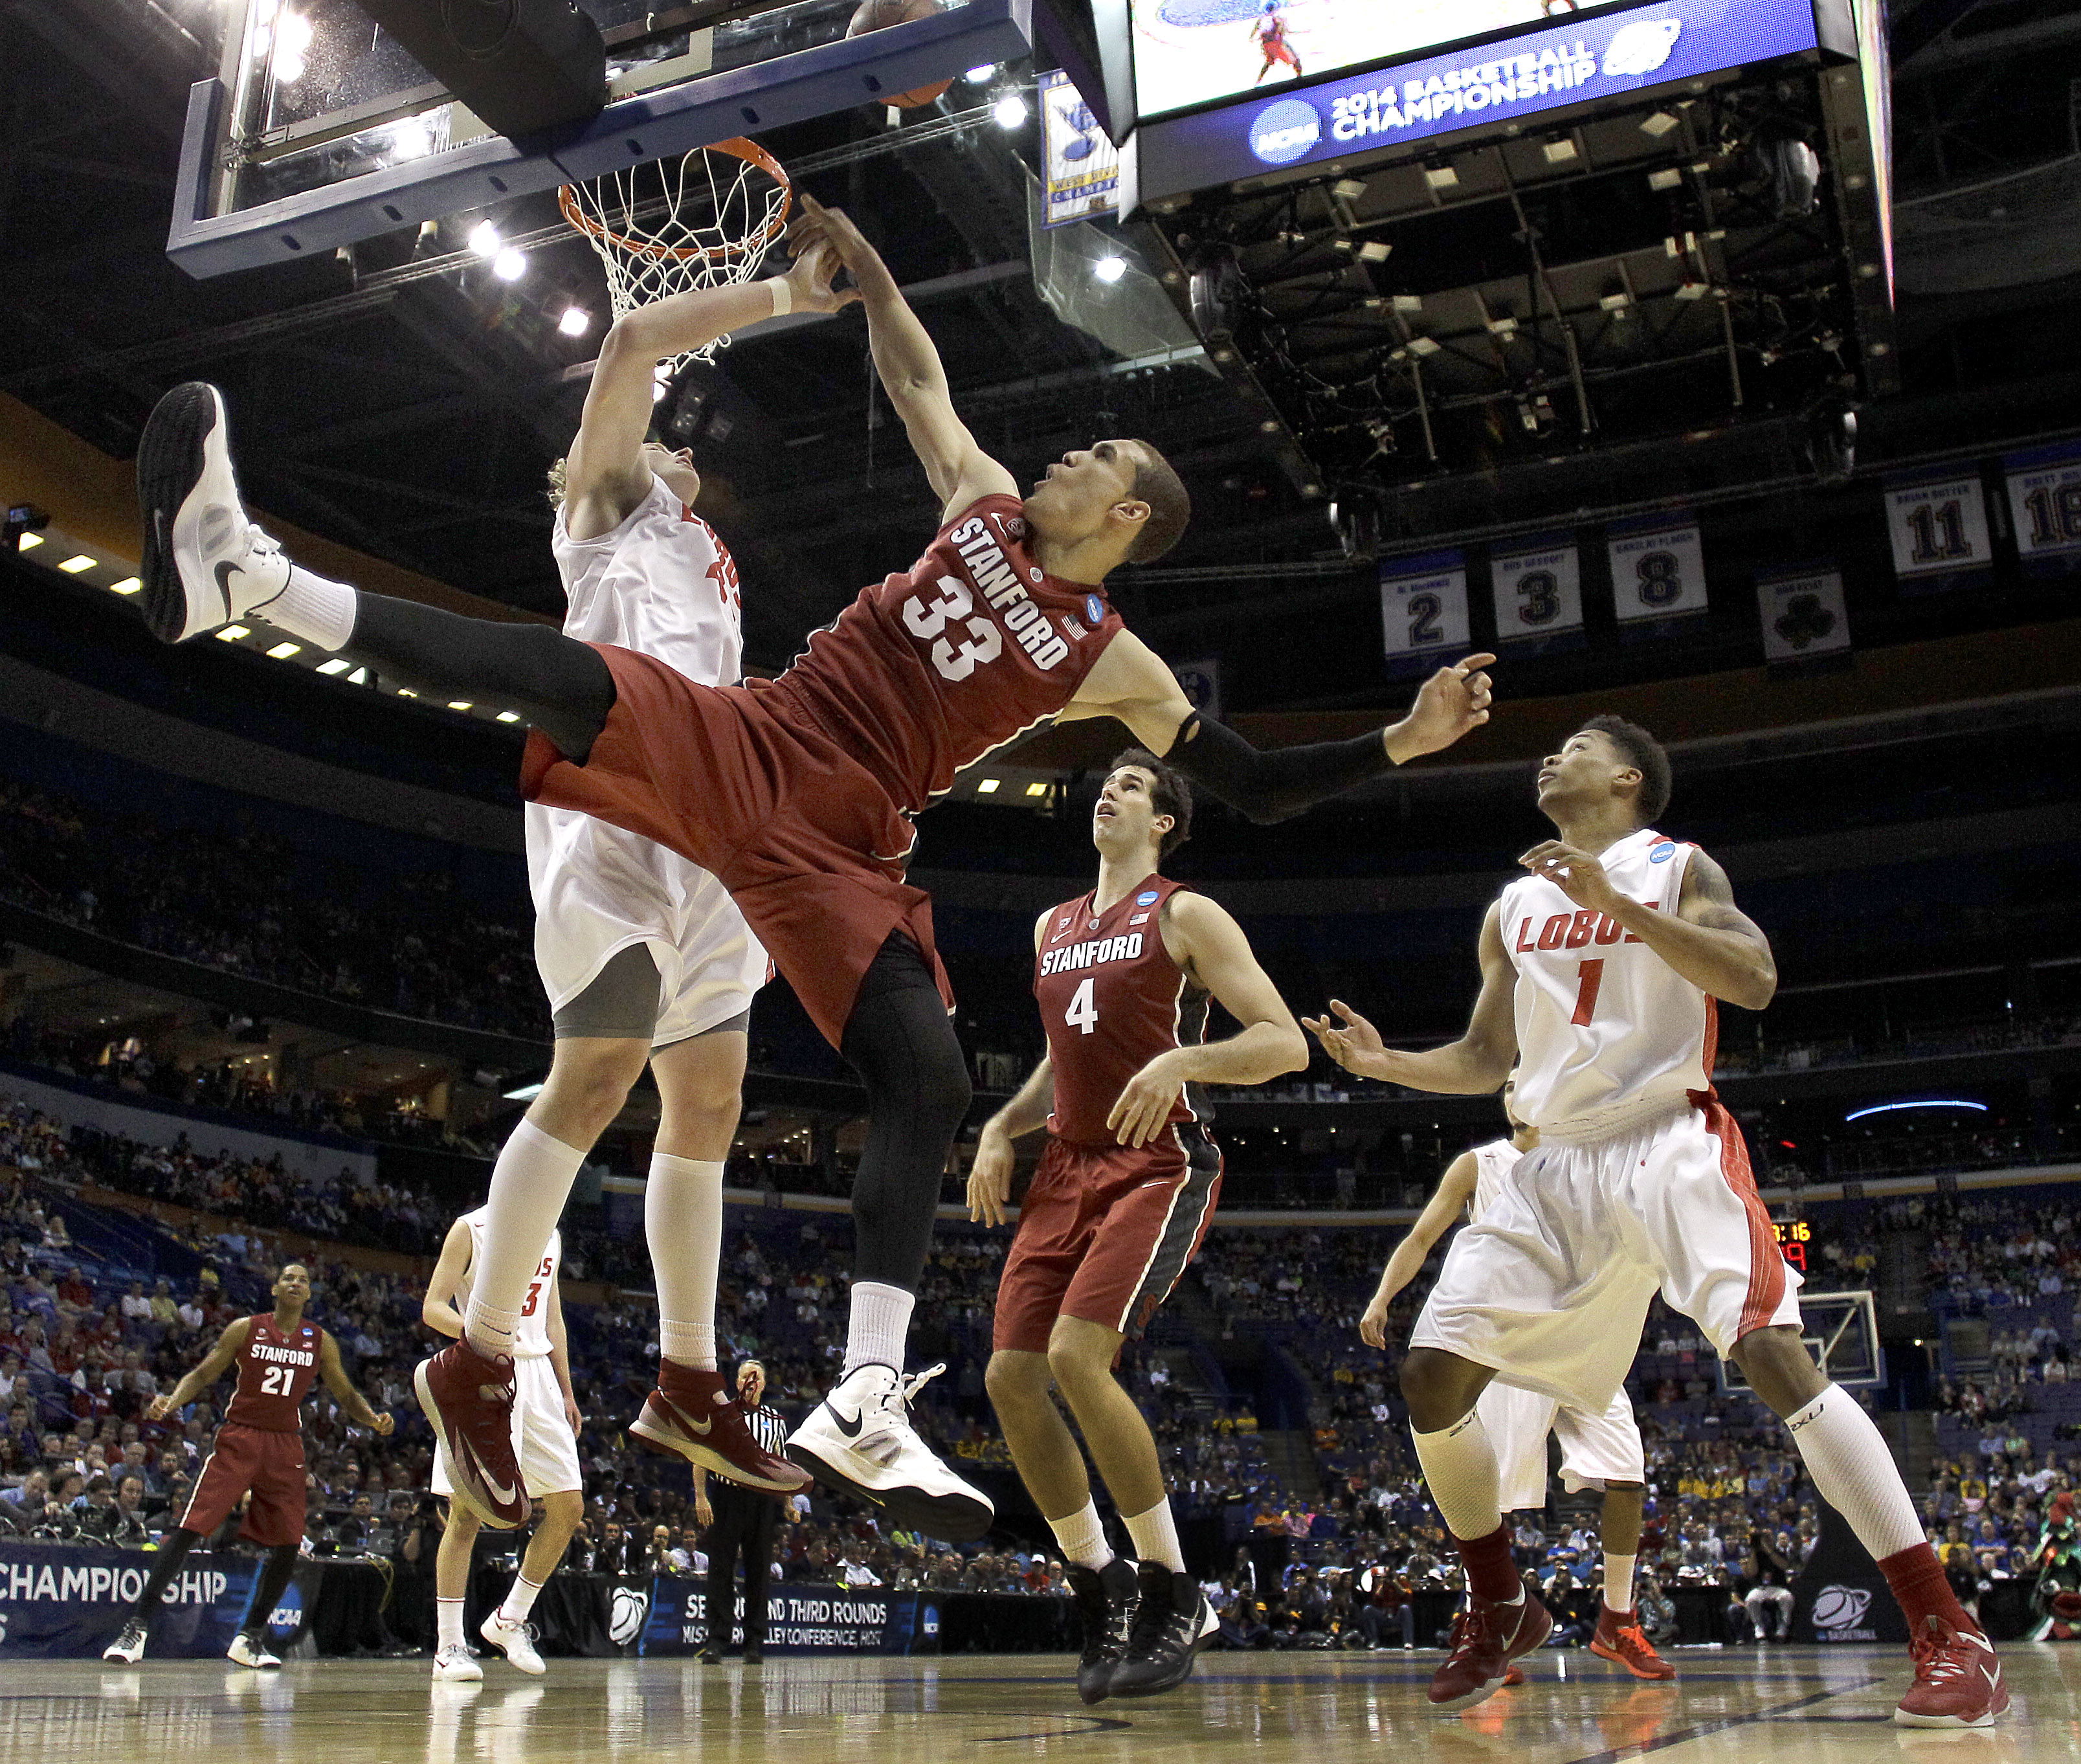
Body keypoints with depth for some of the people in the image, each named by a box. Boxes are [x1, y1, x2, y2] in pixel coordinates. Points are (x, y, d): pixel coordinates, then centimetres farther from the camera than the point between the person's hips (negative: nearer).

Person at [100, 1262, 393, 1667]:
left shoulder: (320, 1341, 5)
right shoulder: (245, 1329, -1)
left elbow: (347, 1395, 10)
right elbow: (202, 1375, 2)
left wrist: (374, 1420, -10)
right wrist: (170, 1401, -17)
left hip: (286, 1445, 3)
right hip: (238, 1439, -3)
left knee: (287, 1546, -2)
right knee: (188, 1530, -12)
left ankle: (250, 1638, 14)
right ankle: (136, 1627, -3)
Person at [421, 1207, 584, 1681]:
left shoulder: (551, 1236, 16)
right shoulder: (471, 1229, -2)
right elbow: (433, 1308, -7)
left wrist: (566, 1392, 17)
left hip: (536, 1373, 6)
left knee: (569, 1507, 1)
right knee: (466, 1514, -4)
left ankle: (510, 1620, 17)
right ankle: (449, 1646, 6)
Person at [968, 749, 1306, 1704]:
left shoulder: (1185, 915, -3)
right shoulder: (1051, 928, 18)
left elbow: (1286, 1042, -11)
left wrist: (1180, 1061, -27)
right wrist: (999, 1132, 12)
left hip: (1159, 1167, -7)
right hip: (1069, 1168, 7)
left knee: (1077, 1357, -24)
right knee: (1010, 1375, -3)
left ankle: (1171, 1592, -7)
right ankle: (1099, 1585, 13)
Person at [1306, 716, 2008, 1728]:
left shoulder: (1677, 870, 2)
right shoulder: (1514, 908, 16)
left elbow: (1754, 980, -16)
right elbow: (1485, 1061, 20)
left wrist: (1616, 902, -24)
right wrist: (1384, 1063, 3)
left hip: (1672, 1143, -5)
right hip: (1558, 1166, 6)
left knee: (1770, 1350, -25)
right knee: (1432, 1371, -3)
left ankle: (1950, 1637, -19)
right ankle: (1499, 1610, 17)